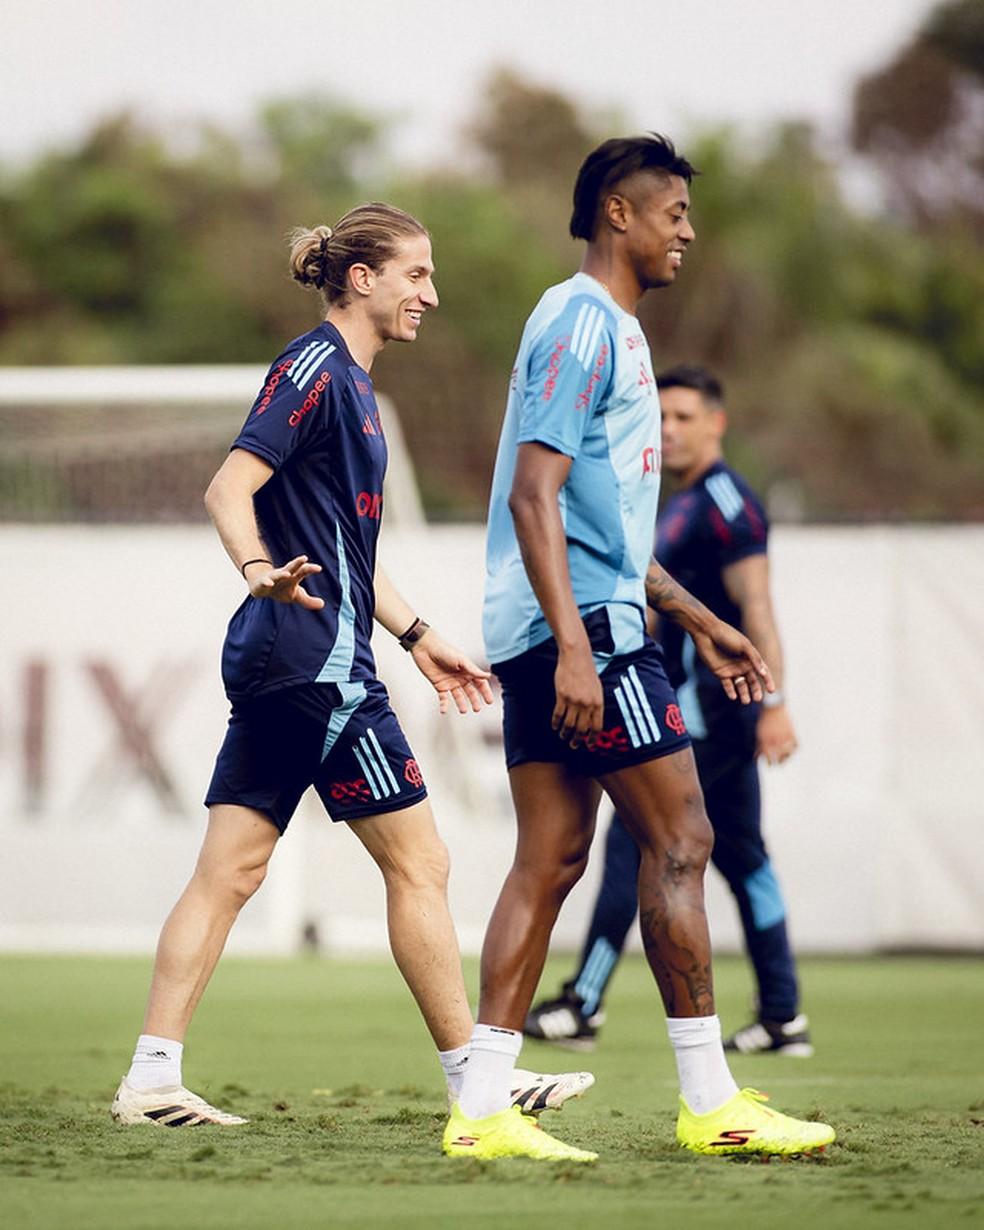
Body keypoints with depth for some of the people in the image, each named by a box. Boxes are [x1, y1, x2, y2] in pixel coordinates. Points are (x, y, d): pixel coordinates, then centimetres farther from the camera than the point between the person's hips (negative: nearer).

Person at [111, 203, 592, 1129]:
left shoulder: (348, 382, 20)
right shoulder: (313, 368, -10)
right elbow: (229, 486, -20)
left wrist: (418, 637, 29)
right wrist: (260, 569, -38)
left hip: (279, 666, 10)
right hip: (317, 660, -10)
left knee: (230, 870, 5)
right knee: (417, 862, -3)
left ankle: (151, 1077, 2)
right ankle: (472, 1076, 3)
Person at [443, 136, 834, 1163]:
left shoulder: (605, 327, 22)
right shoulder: (585, 323, -10)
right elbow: (534, 494, -19)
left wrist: (699, 622, 30)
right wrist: (573, 647, -25)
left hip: (553, 636, 10)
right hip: (583, 624, -10)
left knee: (550, 857, 5)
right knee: (678, 838, -7)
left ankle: (481, 1109, 1)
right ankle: (709, 1104, -4)